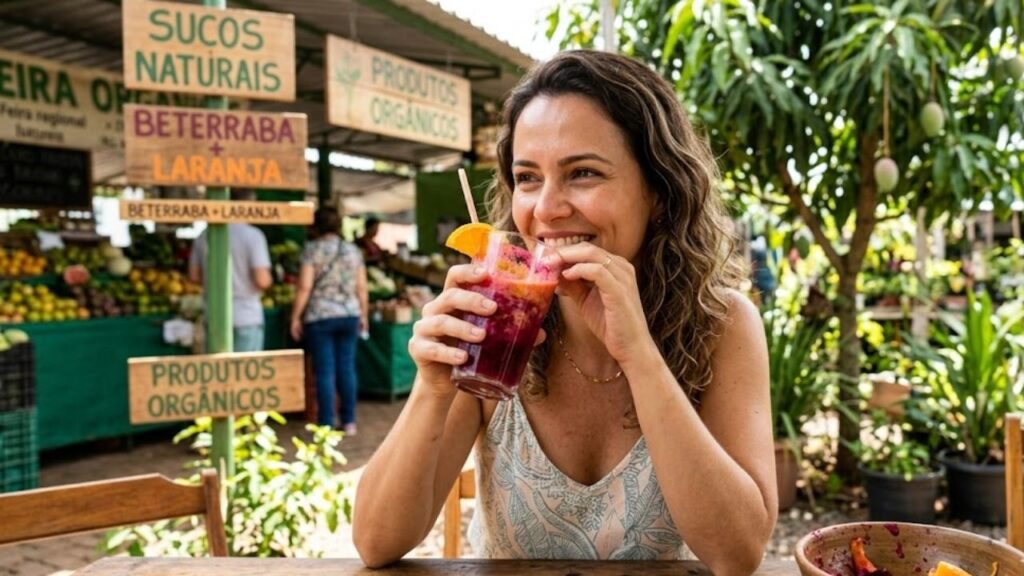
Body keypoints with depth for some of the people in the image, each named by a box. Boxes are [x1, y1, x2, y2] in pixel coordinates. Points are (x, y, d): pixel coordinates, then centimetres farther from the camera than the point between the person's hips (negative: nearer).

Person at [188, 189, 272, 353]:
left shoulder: (204, 235, 3)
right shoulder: (253, 235, -13)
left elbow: (194, 275, 9)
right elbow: (262, 280, -18)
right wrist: (268, 279, 4)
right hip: (247, 317, -5)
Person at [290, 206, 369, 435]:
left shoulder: (312, 249, -5)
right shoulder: (353, 250, 7)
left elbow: (304, 287, -10)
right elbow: (362, 288, 6)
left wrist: (295, 317, -4)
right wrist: (363, 315, 16)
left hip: (319, 317, -4)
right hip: (349, 315, 4)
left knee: (325, 371, 1)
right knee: (347, 367, 9)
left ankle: (326, 424, 6)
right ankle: (349, 422, 14)